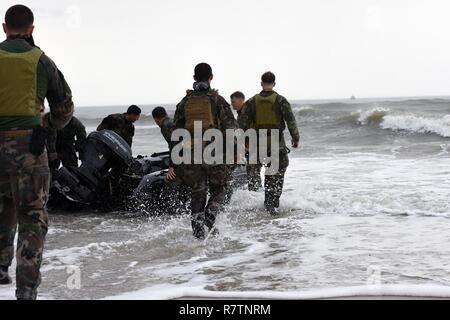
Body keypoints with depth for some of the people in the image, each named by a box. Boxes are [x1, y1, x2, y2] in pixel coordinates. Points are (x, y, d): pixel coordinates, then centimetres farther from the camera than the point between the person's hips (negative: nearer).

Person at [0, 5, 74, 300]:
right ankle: (27, 289, -5)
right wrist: (50, 124, 30)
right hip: (28, 141, -2)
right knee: (32, 218, 1)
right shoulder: (42, 61, 2)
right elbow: (65, 107, 12)